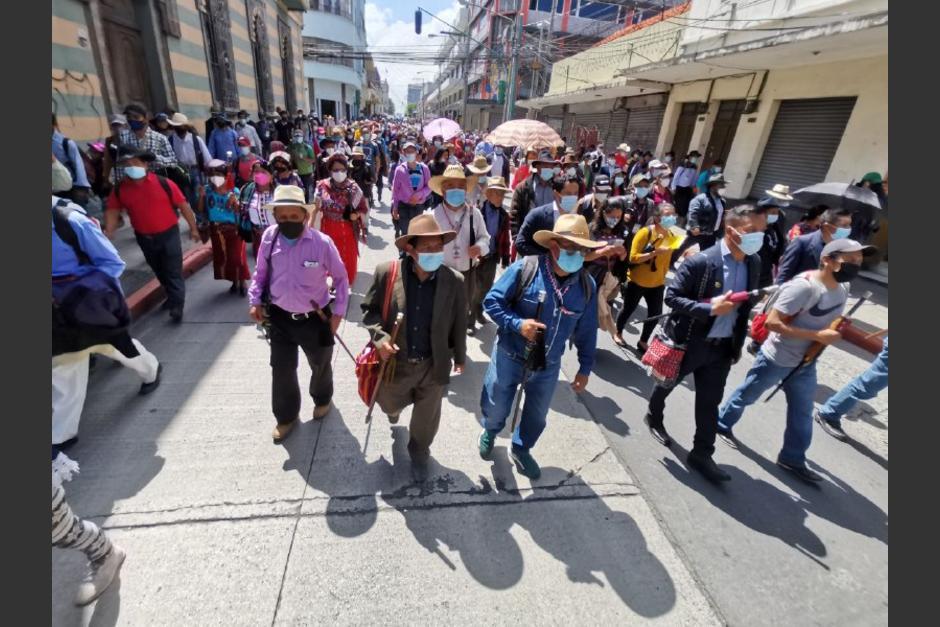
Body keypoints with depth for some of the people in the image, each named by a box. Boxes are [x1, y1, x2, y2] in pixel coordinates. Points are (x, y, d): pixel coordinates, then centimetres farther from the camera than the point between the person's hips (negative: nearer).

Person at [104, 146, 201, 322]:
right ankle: (172, 295, 41)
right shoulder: (119, 189, -4)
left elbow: (183, 205, -8)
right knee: (159, 271, 21)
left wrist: (193, 228, -4)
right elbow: (112, 210, 5)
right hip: (144, 238, 5)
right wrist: (109, 231, -9)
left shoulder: (164, 183, -14)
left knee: (173, 272, -1)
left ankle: (177, 305, 4)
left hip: (168, 234, -4)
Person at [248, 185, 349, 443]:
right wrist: (255, 301, -2)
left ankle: (323, 399, 52)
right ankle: (286, 417, 37)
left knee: (320, 365, 20)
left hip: (316, 318, -2)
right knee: (281, 369, 13)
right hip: (280, 317, 3)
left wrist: (338, 311, -7)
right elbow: (261, 272, 7)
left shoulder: (322, 242, -19)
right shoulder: (269, 237, -9)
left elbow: (341, 278, -7)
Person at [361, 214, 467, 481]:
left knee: (426, 419, 19)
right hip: (395, 362, 1)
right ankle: (396, 407, 67)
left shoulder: (454, 280, -14)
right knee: (390, 405, 27)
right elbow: (369, 309, -4)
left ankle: (419, 452, 52)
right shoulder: (386, 272, -17)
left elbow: (459, 323, -2)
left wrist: (459, 357, 9)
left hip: (434, 365, 0)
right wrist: (380, 338, -21)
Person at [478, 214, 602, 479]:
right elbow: (491, 301, -14)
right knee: (496, 408, 18)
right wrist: (517, 323, -28)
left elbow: (586, 332, 2)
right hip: (509, 357, -3)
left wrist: (585, 368, 6)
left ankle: (520, 449, 52)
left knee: (537, 416, 22)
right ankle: (489, 433, 55)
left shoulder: (586, 285, -8)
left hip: (548, 366, 3)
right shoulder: (525, 269, -20)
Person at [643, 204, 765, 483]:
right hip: (688, 342, -5)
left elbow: (745, 303, 10)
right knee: (667, 384, 18)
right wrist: (709, 308, -29)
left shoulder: (754, 263, 1)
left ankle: (702, 455, 23)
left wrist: (738, 342, 11)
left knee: (710, 402, 10)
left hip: (722, 347, 5)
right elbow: (671, 296, -18)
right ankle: (653, 418, 46)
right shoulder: (700, 262, -21)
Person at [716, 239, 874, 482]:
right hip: (776, 359, -8)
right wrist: (818, 336, -29)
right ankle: (722, 424, 36)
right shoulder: (804, 286, -27)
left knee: (803, 412, 16)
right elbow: (773, 323, -29)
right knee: (747, 395, 13)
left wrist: (841, 332, -2)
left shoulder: (842, 289, 1)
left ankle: (792, 458, 32)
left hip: (806, 362, 8)